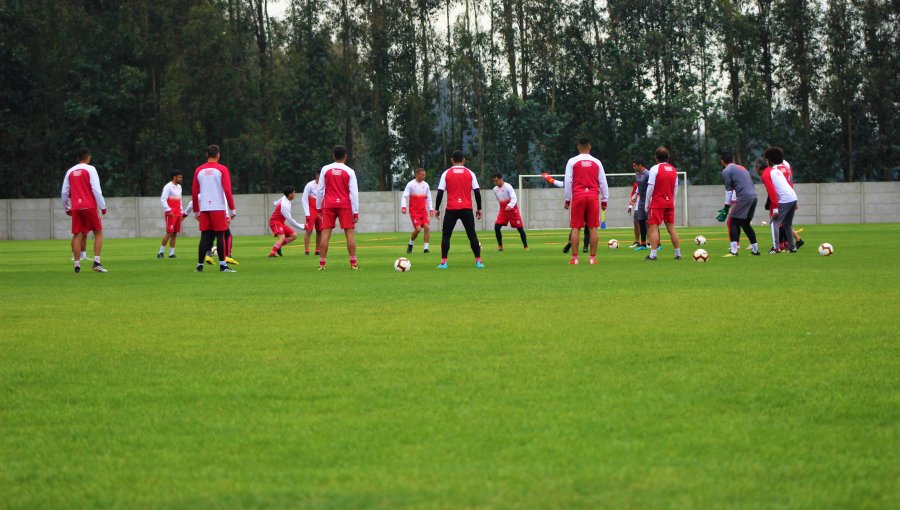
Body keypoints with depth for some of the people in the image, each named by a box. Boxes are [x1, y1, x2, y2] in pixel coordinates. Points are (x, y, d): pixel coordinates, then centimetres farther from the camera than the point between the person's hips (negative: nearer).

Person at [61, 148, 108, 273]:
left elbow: (64, 192, 12)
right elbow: (96, 189, -11)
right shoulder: (90, 169, -3)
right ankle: (96, 263, -8)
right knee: (98, 233, 5)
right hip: (89, 206, -4)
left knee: (77, 235, 4)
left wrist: (67, 208, 24)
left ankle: (77, 264, -2)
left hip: (75, 208, 4)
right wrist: (103, 206, -7)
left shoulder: (70, 171, 11)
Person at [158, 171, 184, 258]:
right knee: (169, 233, -10)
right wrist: (168, 210, -19)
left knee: (174, 234, 4)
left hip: (178, 214, 8)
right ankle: (161, 252, -4)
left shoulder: (179, 187, 17)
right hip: (171, 214, -8)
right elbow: (162, 199, -14)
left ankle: (171, 253, 5)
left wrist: (181, 212, 17)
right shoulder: (168, 186, -8)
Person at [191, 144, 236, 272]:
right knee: (220, 235, -2)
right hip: (218, 208, -3)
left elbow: (194, 192, 10)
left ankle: (200, 265, 5)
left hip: (204, 209, 4)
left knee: (205, 237, 6)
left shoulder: (199, 170, 9)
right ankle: (223, 265, -6)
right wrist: (232, 209, -3)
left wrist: (196, 211, 18)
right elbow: (227, 191, -8)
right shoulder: (222, 169, -3)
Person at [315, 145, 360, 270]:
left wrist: (319, 207, 12)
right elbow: (354, 192, -5)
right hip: (345, 204, -1)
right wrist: (356, 212, -3)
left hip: (329, 205, 1)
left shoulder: (325, 169, 1)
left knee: (326, 233, 1)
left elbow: (320, 189, 3)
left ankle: (322, 263, -3)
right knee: (349, 232, 1)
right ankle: (353, 263, -4)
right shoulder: (349, 171, -3)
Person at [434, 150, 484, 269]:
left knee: (446, 235, 7)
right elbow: (477, 192, 2)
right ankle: (478, 261, 2)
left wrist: (437, 209, 6)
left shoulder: (446, 173, 2)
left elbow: (440, 192, -1)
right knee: (472, 234, 7)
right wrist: (479, 209, 9)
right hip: (467, 209, 1)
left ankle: (443, 262, -2)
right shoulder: (470, 173, 4)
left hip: (451, 209, -1)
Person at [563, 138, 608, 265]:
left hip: (578, 196, -1)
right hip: (593, 196, 1)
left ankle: (574, 258, -3)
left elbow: (568, 182, 0)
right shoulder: (596, 162, 8)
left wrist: (567, 199, 5)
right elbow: (603, 182, 9)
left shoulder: (572, 161, 2)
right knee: (593, 228, 3)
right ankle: (593, 258, 1)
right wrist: (604, 200, 15)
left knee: (576, 228, 1)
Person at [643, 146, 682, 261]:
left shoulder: (655, 169, -9)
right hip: (669, 203, 6)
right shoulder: (673, 170, 9)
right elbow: (676, 188, 13)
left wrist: (647, 204, -3)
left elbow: (650, 188, -10)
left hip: (657, 203, -6)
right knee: (671, 228, 11)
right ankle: (678, 253, 11)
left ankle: (653, 254, -14)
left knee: (653, 228, -6)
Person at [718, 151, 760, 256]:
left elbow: (729, 190, -2)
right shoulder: (741, 168, 26)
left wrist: (726, 209, 2)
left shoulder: (726, 171, 1)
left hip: (744, 197, -8)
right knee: (745, 224, 20)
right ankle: (755, 249, 21)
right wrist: (732, 203, 30)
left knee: (732, 222, -3)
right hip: (753, 196, 8)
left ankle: (733, 250, -12)